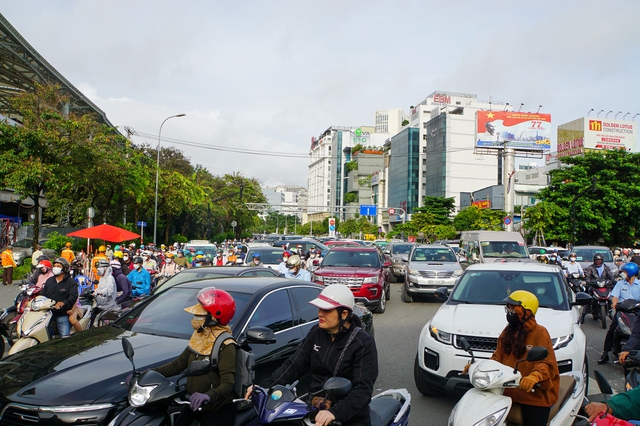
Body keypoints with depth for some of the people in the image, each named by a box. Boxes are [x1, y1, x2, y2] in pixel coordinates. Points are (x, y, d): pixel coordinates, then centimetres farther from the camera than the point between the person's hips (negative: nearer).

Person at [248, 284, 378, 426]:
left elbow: (363, 388, -21)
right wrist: (264, 386, -9)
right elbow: (294, 365, 3)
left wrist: (335, 412, -34)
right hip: (315, 409, 4)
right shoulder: (316, 333, 3)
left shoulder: (363, 343, -14)